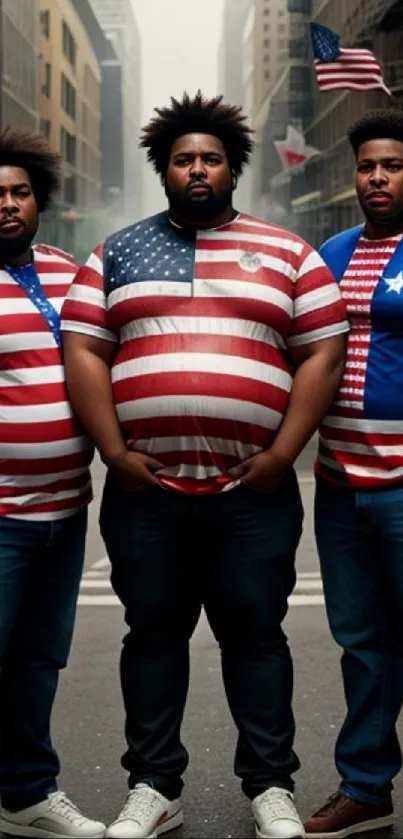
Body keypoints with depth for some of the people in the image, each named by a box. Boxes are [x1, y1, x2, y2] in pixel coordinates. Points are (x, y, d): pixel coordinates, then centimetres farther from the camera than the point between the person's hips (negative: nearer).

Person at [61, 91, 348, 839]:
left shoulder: (286, 254, 9)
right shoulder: (118, 253, 11)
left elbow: (322, 355, 3)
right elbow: (83, 352, 5)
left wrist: (282, 454, -6)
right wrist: (114, 452, -6)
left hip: (254, 492, -1)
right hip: (144, 490, 1)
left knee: (255, 633, 6)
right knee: (153, 633, 9)